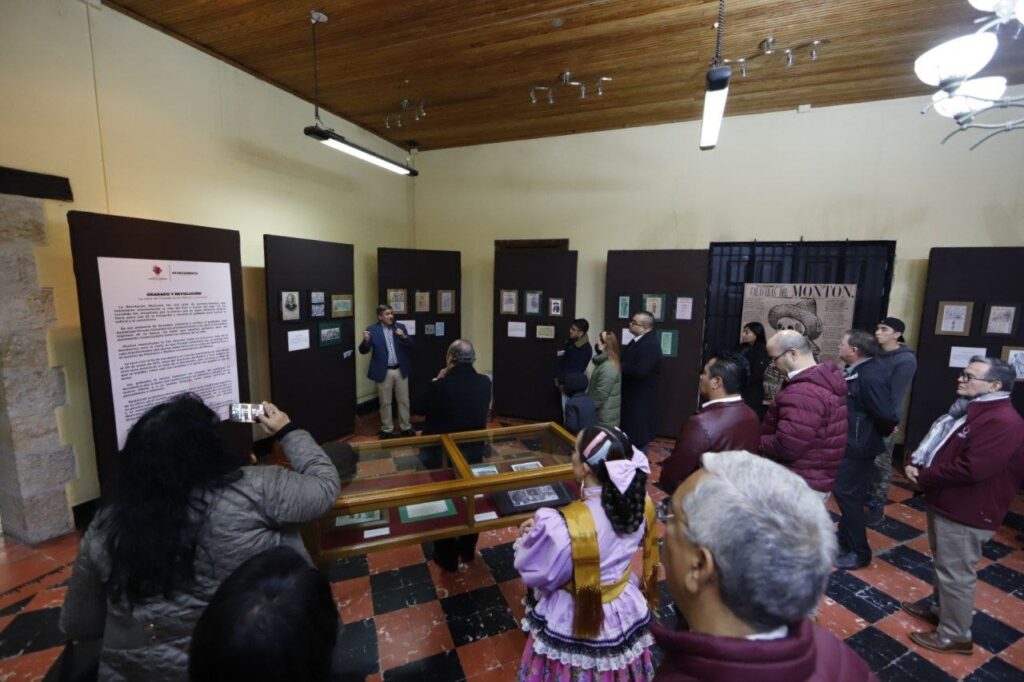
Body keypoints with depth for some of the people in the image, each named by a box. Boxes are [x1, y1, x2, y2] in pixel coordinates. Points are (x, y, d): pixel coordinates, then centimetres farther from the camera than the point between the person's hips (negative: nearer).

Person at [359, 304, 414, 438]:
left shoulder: (400, 327, 2)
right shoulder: (372, 330, -5)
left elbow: (410, 345, -1)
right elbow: (364, 351, -8)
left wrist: (404, 336, -20)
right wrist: (366, 340, -29)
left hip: (401, 370, 2)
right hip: (384, 371, -2)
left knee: (404, 401, 11)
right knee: (385, 403, 9)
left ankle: (406, 427, 25)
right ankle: (387, 430, 23)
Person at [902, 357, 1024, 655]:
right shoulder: (968, 410, 11)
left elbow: (971, 470, -28)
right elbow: (934, 442, 14)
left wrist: (923, 478, -16)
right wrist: (914, 463, -5)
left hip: (966, 512, -10)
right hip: (945, 503, 10)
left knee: (955, 573, 4)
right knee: (942, 564, 24)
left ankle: (954, 636, 20)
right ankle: (941, 610, 41)